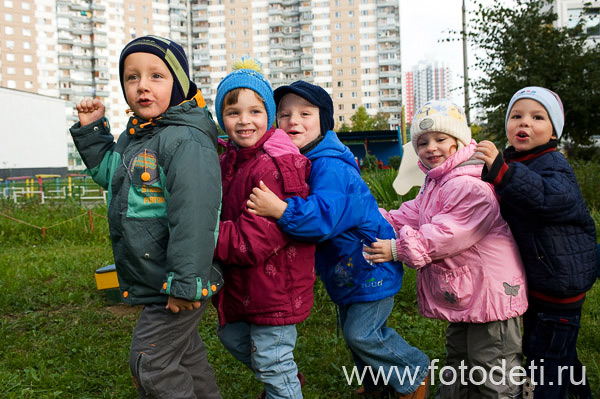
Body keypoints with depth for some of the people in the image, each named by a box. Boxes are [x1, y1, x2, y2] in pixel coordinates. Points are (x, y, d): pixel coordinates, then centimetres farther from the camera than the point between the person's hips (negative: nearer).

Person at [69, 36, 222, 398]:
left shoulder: (186, 140, -23)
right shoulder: (134, 136, 7)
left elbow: (193, 217, -28)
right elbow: (110, 173, 25)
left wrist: (186, 282, -28)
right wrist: (92, 131, 13)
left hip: (175, 283, -9)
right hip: (152, 282, 9)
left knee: (151, 363, 2)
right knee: (184, 351, 24)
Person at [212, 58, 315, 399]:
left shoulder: (274, 167, -26)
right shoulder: (230, 161, 5)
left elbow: (253, 242, -28)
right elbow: (223, 214, 14)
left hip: (274, 284, -10)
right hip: (242, 281, 10)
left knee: (271, 360, 6)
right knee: (232, 335, 28)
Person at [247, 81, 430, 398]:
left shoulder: (330, 167, -29)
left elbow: (325, 213, -45)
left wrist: (281, 210, -57)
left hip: (371, 266, -9)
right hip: (348, 269, 10)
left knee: (361, 333, -3)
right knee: (351, 328, 20)